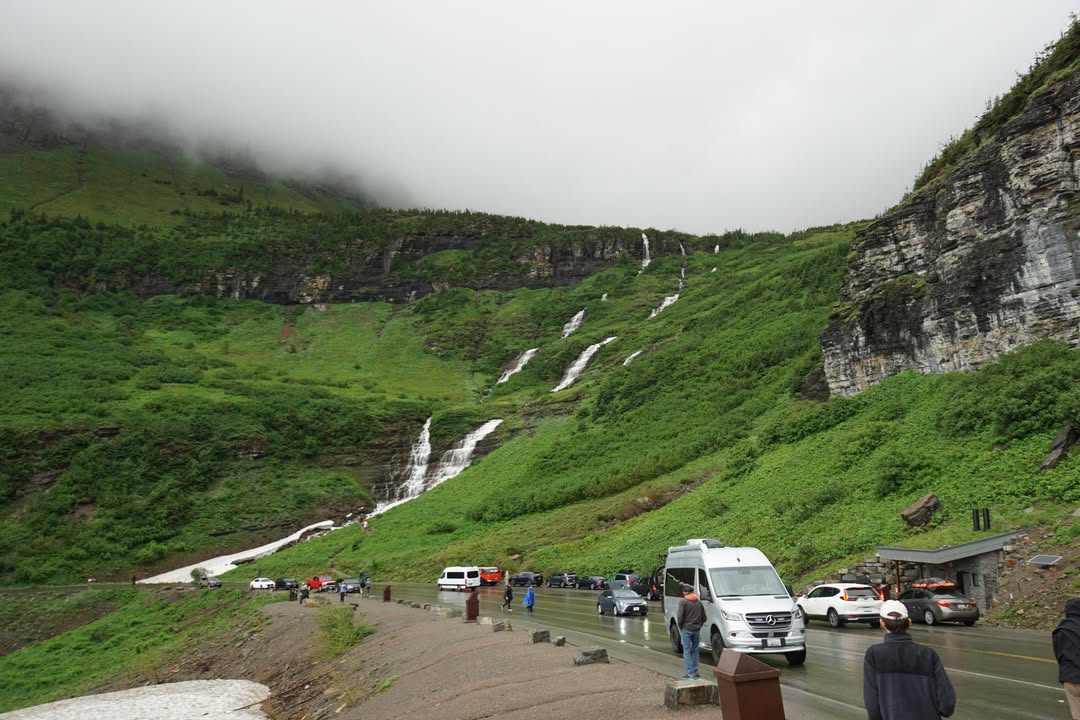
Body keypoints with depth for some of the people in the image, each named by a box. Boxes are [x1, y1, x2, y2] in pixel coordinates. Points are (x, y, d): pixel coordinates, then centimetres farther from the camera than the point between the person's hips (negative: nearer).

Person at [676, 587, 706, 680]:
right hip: (696, 630, 5)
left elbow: (680, 617, -13)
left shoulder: (683, 602, -6)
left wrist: (681, 627, 2)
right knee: (695, 651, 13)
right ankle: (695, 672, 16)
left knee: (687, 651, -1)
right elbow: (704, 617, 11)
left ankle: (690, 673, -5)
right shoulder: (699, 602, 10)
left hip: (686, 630, -5)